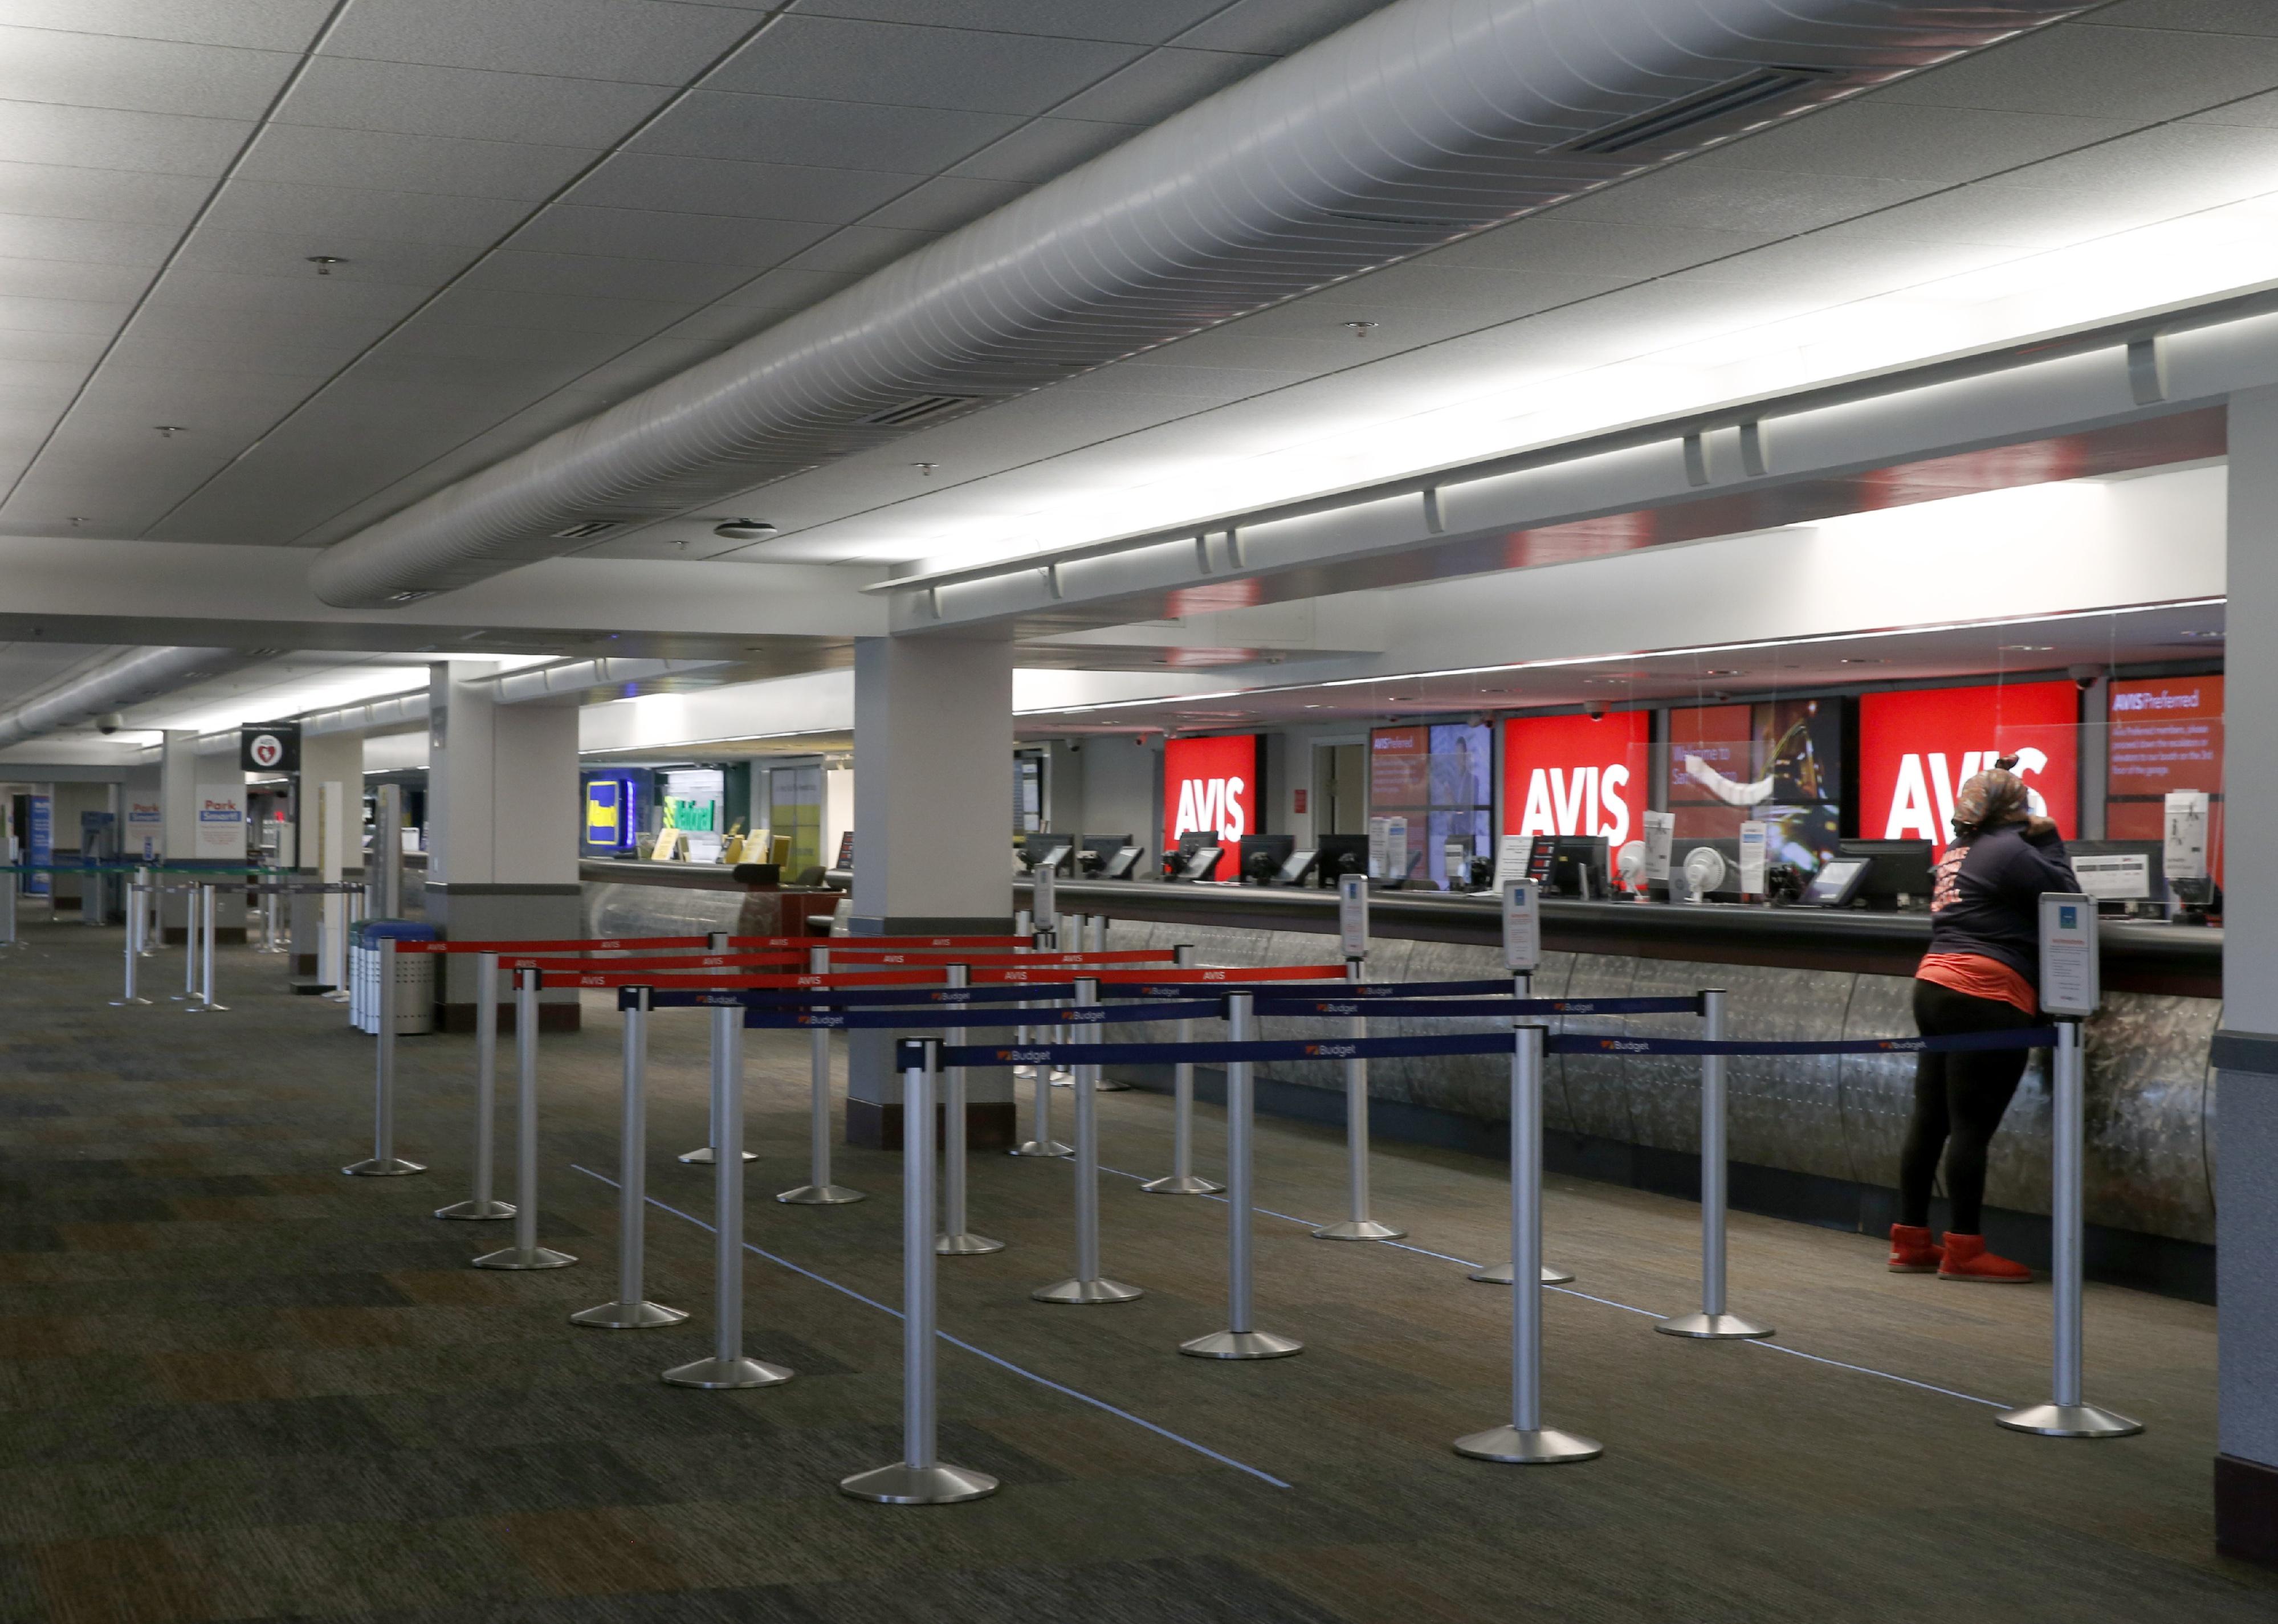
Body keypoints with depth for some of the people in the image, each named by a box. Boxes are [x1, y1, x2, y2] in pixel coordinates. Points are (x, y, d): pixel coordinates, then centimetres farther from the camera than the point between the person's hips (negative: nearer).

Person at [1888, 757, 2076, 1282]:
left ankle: (1910, 1242, 15)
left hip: (1935, 985, 9)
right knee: (1972, 1127, -5)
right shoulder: (2010, 851, -9)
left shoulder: (1958, 851, 17)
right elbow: (2067, 898, -7)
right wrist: (2048, 841, 3)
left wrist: (2038, 843, 16)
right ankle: (1964, 1250, -1)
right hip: (1984, 999, -9)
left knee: (1930, 1121, 11)